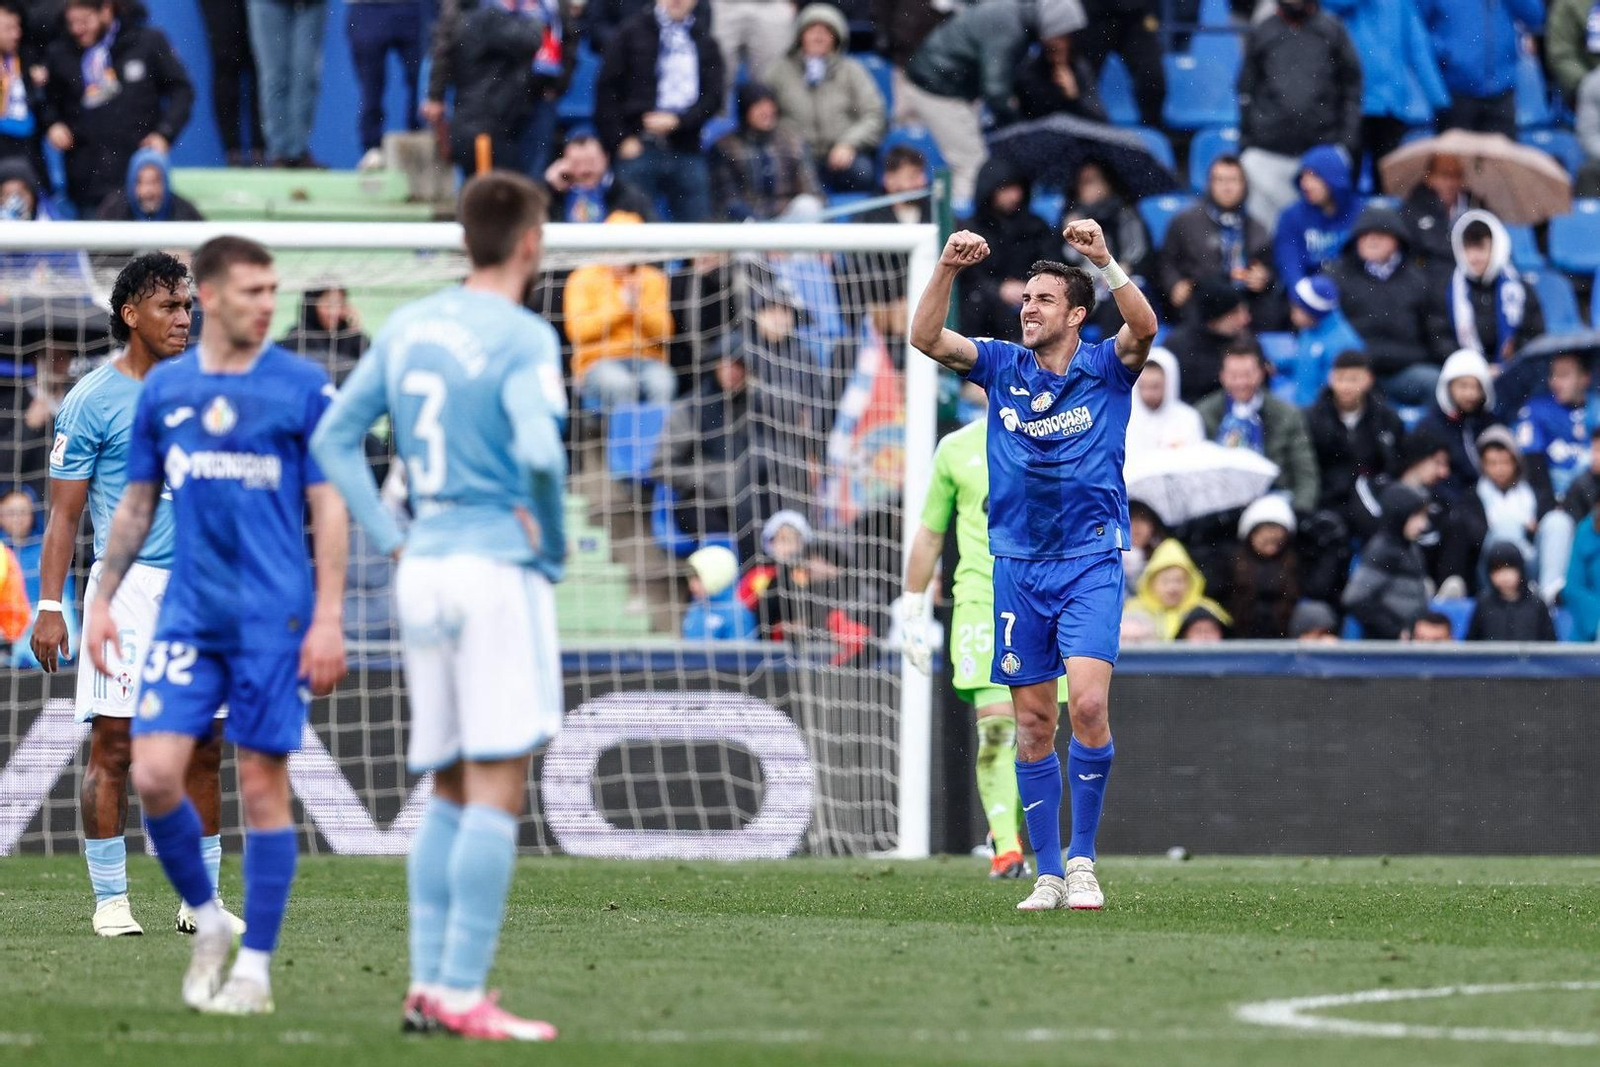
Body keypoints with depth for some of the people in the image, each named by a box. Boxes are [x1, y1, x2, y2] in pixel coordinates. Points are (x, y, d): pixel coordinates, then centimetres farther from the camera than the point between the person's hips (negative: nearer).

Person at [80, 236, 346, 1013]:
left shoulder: (303, 387, -2)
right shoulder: (164, 388, 8)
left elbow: (329, 509, -2)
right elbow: (136, 504, 16)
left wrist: (328, 619, -9)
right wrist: (104, 600, 10)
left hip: (273, 620, -3)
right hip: (187, 617, 3)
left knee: (262, 787, -1)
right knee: (154, 772, -8)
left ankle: (254, 969, 7)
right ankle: (207, 922, 14)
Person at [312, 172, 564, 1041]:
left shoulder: (407, 326, 11)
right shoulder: (522, 338, -11)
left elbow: (332, 438, 14)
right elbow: (539, 451, -25)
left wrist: (392, 541, 12)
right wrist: (553, 543, -9)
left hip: (424, 570, 7)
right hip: (498, 570, -7)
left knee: (449, 792, 14)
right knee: (497, 790, -6)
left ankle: (427, 985, 9)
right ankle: (461, 994, -10)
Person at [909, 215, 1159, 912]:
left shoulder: (1105, 369, 1)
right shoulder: (1002, 367, 8)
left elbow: (1144, 327, -20)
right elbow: (925, 338, -3)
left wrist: (1105, 261, -32)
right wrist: (948, 267, -17)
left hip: (1090, 563, -3)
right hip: (1017, 566, 3)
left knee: (1087, 704, -20)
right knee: (1033, 725, 4)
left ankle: (1083, 859, -8)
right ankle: (1048, 874, 10)